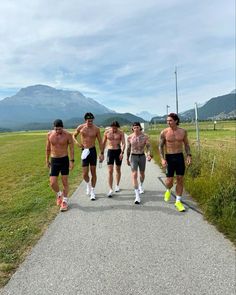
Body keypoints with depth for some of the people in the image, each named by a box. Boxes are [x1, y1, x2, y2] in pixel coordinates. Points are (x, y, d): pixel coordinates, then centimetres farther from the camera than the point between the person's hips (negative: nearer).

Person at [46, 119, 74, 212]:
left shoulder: (68, 135, -10)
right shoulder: (49, 135, -2)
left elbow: (71, 148, -6)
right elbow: (48, 148, 9)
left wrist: (72, 161, -13)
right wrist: (47, 160, 13)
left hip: (64, 160, -2)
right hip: (54, 160, 2)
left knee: (65, 182, 5)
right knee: (53, 183, -3)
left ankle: (65, 201, 21)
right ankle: (59, 194, 28)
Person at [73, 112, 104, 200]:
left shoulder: (96, 129, -3)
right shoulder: (80, 127, -2)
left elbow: (100, 141, 3)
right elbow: (74, 135, 14)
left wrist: (102, 153, -1)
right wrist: (77, 142, -6)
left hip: (93, 150, 0)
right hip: (84, 151, 0)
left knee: (93, 172, 5)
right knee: (85, 174, -2)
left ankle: (92, 191, 17)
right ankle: (88, 184, 32)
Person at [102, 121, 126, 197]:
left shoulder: (121, 133, -3)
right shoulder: (106, 132, -1)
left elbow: (123, 143, -9)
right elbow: (103, 143, 8)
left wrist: (122, 152, -23)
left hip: (118, 151, 0)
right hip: (110, 151, 0)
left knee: (118, 169, 14)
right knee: (110, 171, -8)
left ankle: (117, 185, 33)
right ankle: (110, 190, -7)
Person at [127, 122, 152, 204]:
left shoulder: (145, 136, -6)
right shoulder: (129, 137, -3)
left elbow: (148, 146, -5)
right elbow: (128, 149, 8)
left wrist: (149, 155, -23)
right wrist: (127, 159, 13)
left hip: (142, 156, 1)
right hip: (133, 157, -1)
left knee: (142, 173, 18)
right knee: (134, 175, -12)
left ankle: (141, 186, 51)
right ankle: (137, 196, -12)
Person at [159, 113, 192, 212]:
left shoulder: (183, 131, 0)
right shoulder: (164, 132, -7)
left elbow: (186, 144, 11)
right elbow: (160, 146, -3)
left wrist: (189, 155, -1)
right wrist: (162, 159, -13)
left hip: (180, 157, 2)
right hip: (169, 158, -2)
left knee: (180, 180, 4)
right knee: (169, 181, -1)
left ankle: (178, 201, 17)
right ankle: (168, 190, 36)